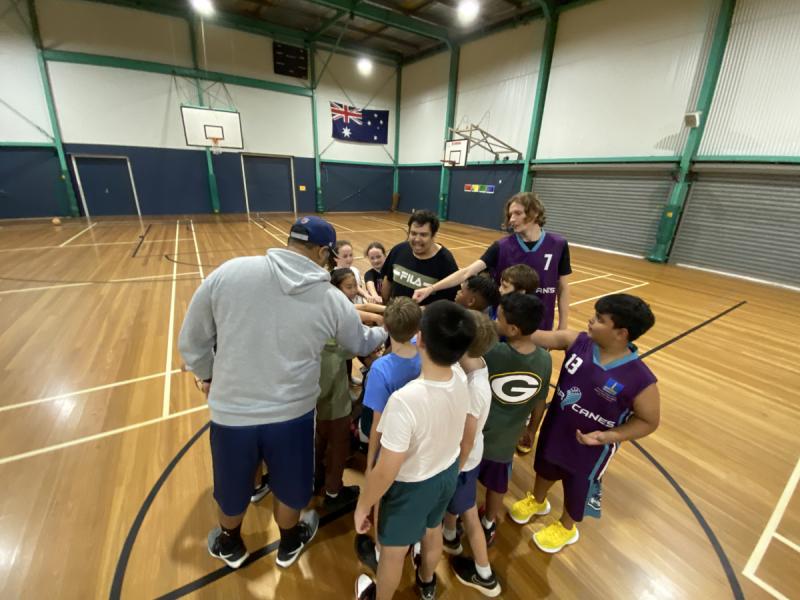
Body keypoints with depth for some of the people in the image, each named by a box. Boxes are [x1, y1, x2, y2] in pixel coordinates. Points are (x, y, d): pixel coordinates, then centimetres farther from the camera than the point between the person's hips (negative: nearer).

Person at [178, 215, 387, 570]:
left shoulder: (228, 272, -12)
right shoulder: (332, 299, -11)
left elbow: (192, 340, -3)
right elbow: (361, 344, 7)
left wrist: (208, 376, 17)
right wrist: (386, 331, 29)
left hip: (231, 411, 1)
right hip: (293, 413, 0)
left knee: (231, 489, 30)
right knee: (289, 488, 29)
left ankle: (230, 547, 59)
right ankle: (289, 545, 56)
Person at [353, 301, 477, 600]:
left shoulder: (405, 400, -41)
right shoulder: (461, 376, -22)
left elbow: (385, 472, -29)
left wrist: (362, 506, -10)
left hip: (412, 486, -6)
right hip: (449, 472, 6)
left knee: (393, 551, 25)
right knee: (433, 531, 35)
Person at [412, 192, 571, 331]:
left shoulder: (558, 245, -8)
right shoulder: (502, 246, -11)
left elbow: (563, 288, 0)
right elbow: (467, 272, -20)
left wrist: (563, 328, 1)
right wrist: (431, 289, -30)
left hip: (540, 328, 1)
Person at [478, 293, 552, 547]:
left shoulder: (491, 353, -31)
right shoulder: (545, 360, -16)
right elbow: (539, 404, -2)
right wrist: (531, 431, 15)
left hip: (474, 434, -3)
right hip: (506, 439, 3)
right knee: (497, 485, 28)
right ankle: (488, 527, 52)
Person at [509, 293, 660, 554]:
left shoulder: (640, 379, -28)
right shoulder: (578, 342, -19)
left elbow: (649, 421, -15)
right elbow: (539, 337, -19)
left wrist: (608, 437, -25)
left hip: (590, 449, -4)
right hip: (554, 430, 4)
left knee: (577, 488, 25)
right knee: (545, 468, 31)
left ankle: (566, 528, 58)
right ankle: (537, 501, 65)